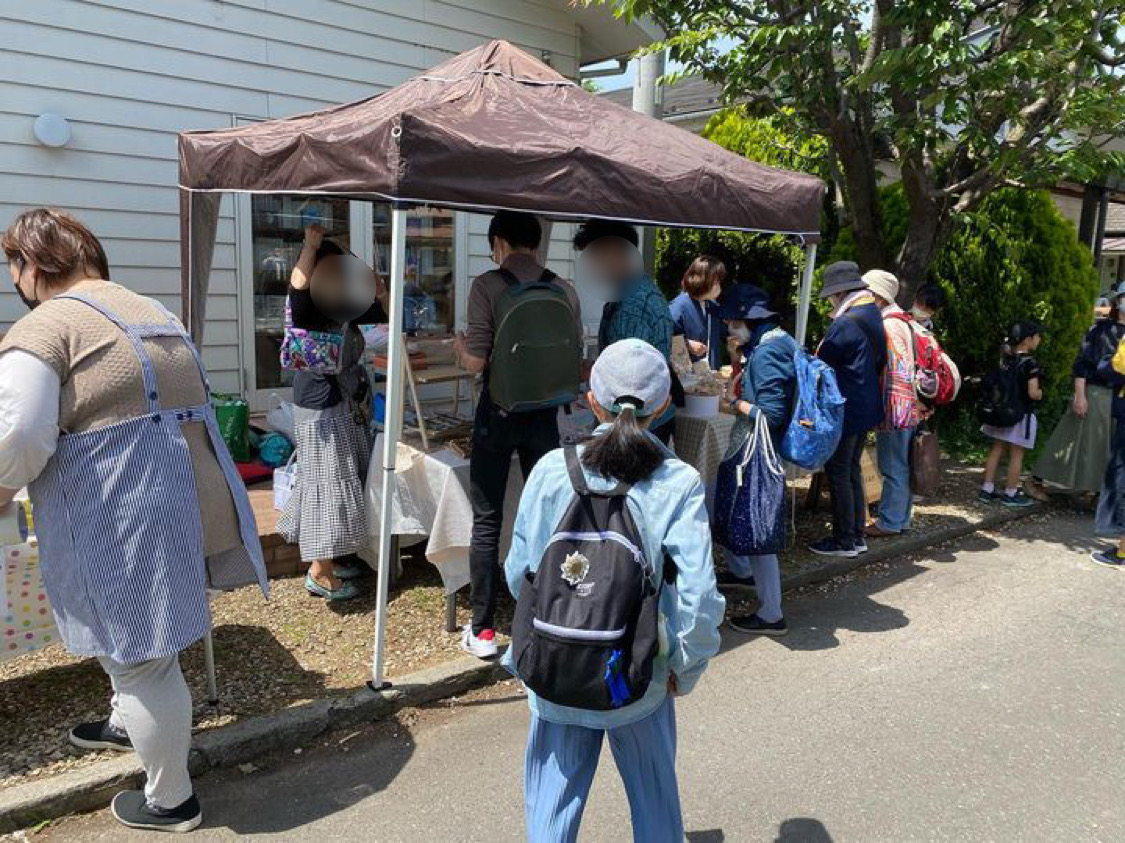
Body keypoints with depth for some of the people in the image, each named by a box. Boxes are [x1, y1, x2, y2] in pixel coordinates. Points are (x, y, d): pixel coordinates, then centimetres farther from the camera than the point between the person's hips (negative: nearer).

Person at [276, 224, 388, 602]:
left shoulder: (345, 308, 7)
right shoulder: (306, 309, -14)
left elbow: (386, 314, 16)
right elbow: (297, 286, -37)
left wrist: (382, 293, -4)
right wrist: (311, 244, -37)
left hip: (350, 403, 9)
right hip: (321, 406, -9)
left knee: (344, 480, 14)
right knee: (328, 481, -6)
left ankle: (330, 557, 27)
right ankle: (319, 573, 2)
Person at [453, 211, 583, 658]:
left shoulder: (487, 285, -10)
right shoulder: (564, 290, 0)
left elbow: (475, 361, -14)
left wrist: (460, 345, 8)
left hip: (499, 414, -3)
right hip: (544, 415, 3)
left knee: (486, 522, 6)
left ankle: (483, 631, 13)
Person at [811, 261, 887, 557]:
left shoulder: (844, 324, -20)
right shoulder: (874, 316, 8)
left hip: (845, 410, -9)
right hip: (867, 407, 9)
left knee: (838, 473, 1)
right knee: (853, 469, 17)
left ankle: (844, 540, 8)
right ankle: (857, 535, 24)